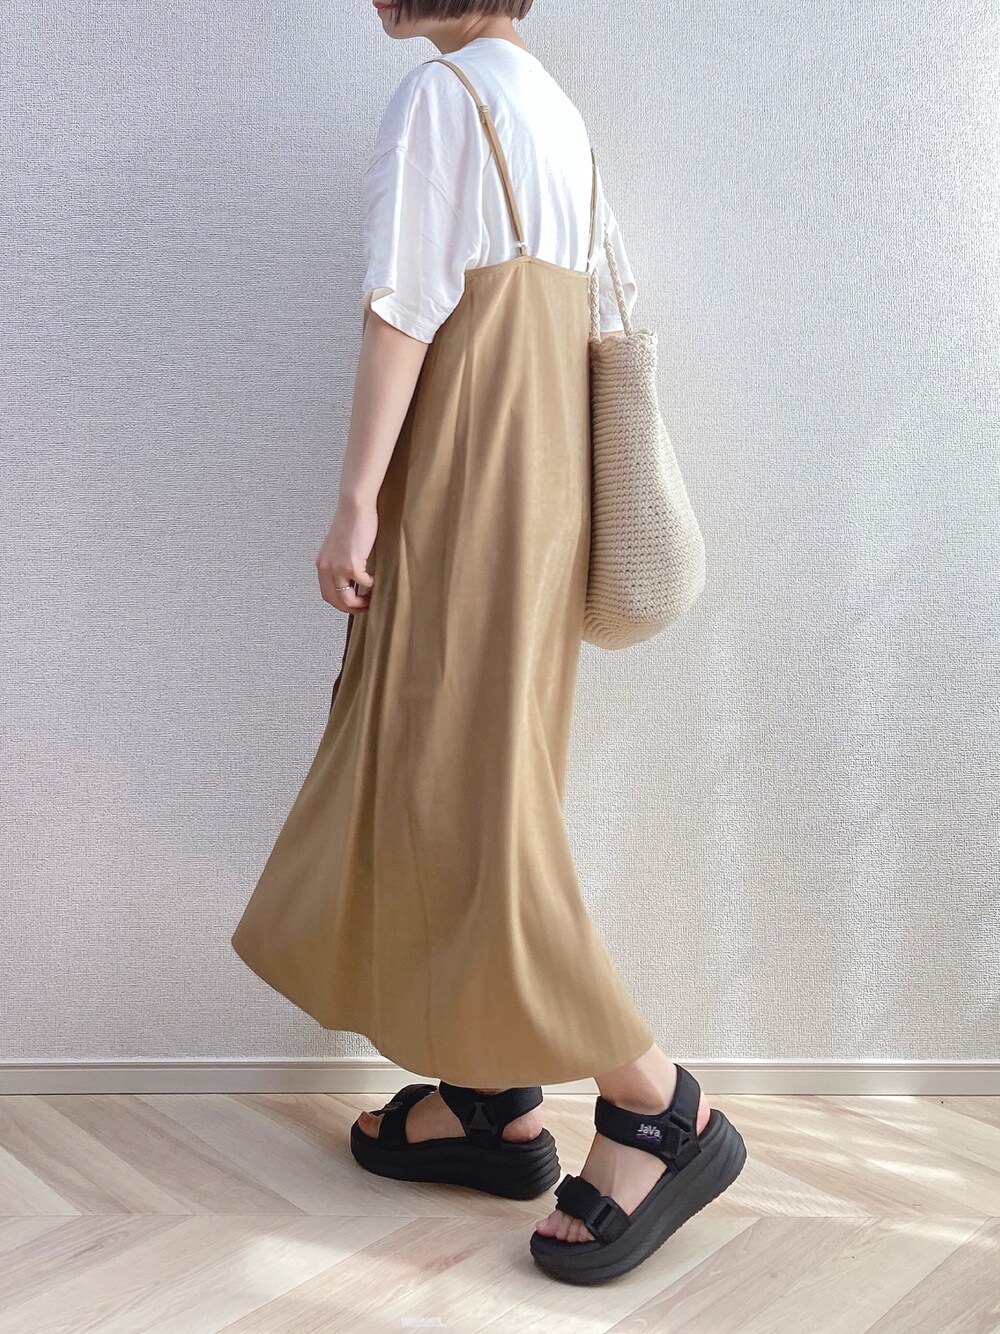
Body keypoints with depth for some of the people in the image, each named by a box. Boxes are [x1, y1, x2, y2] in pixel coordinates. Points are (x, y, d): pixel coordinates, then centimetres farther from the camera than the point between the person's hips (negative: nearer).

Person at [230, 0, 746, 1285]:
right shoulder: (554, 109, 20)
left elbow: (405, 307, -13)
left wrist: (357, 496, -14)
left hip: (463, 482, -9)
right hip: (541, 480, 9)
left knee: (451, 791, -9)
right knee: (467, 780, 11)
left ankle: (661, 1107, -5)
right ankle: (497, 1101, 16)